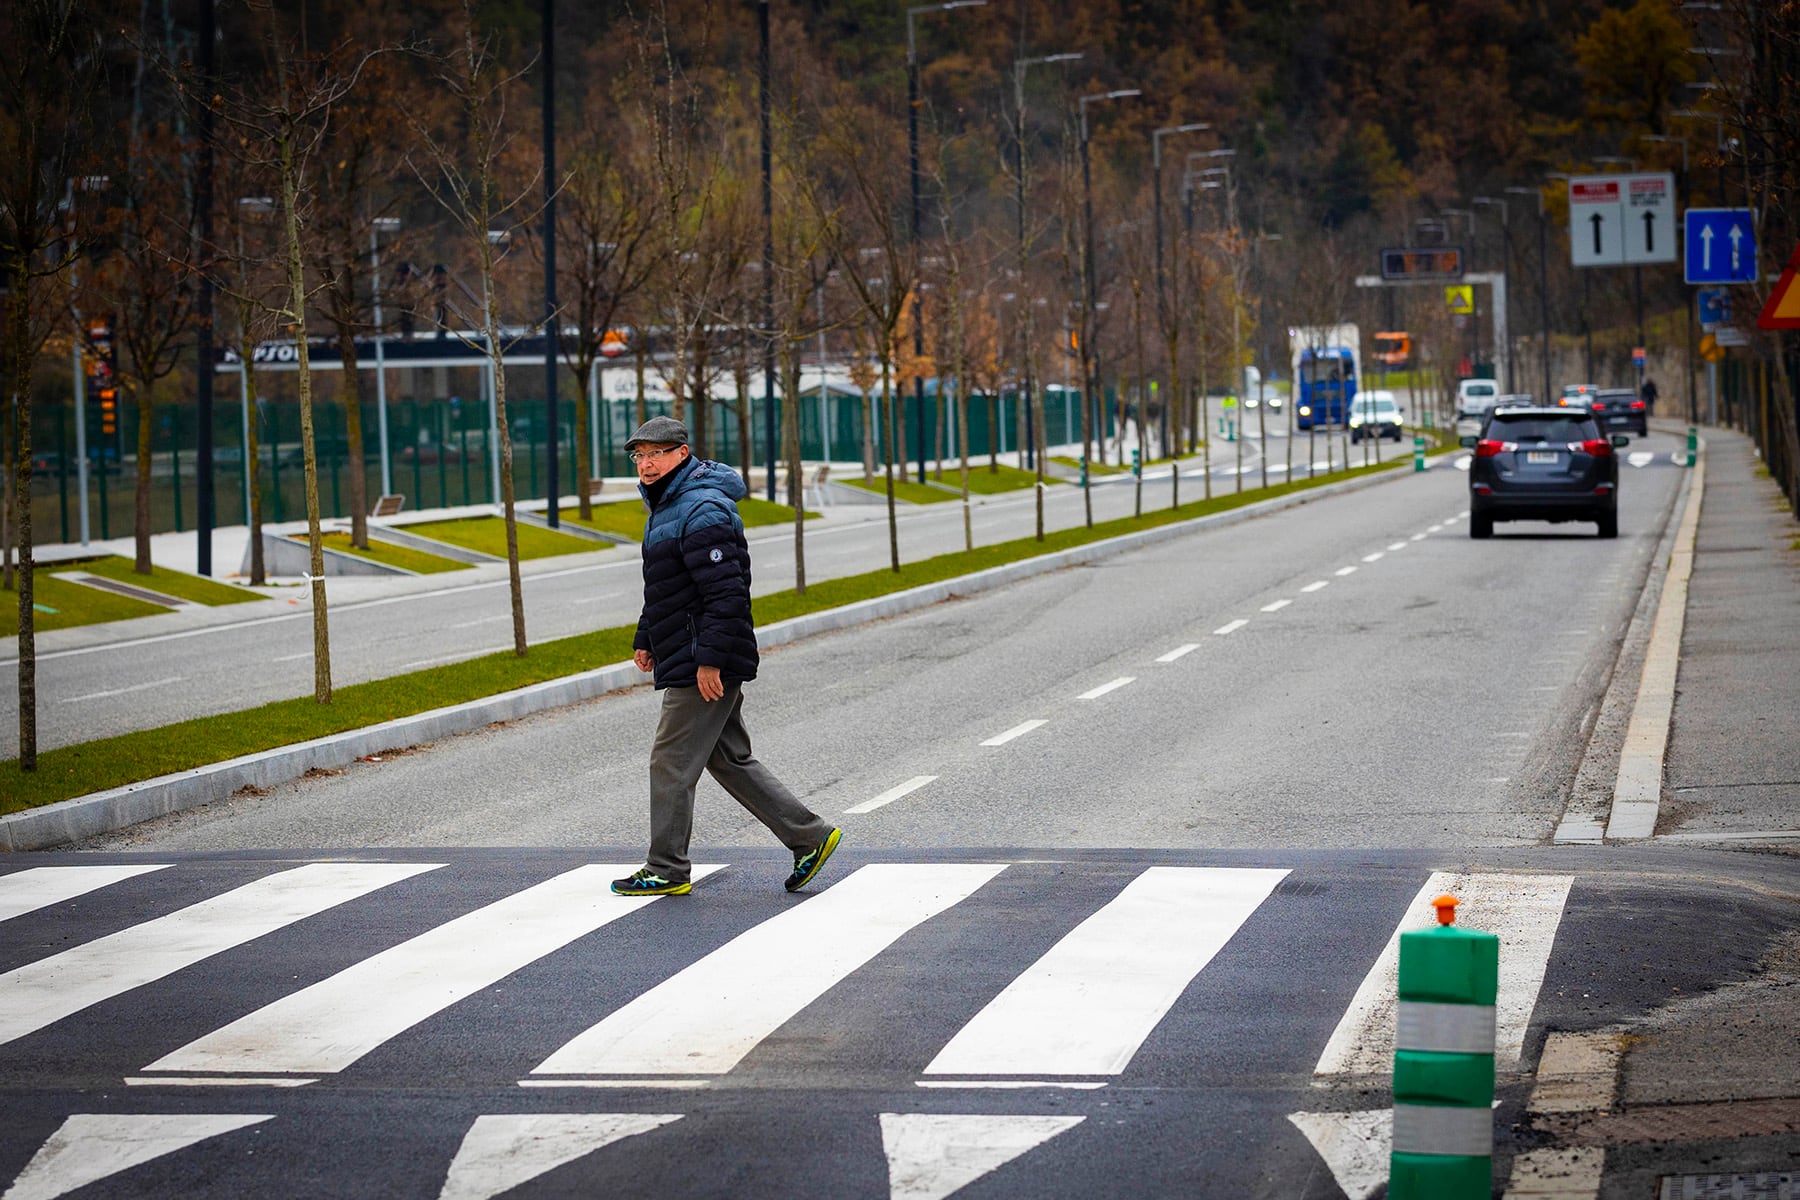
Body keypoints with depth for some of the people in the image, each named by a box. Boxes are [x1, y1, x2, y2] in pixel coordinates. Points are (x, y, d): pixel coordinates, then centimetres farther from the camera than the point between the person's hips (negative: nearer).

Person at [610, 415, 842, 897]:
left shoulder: (702, 513, -18)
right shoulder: (666, 508, 17)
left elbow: (726, 594, -24)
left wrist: (710, 659, -25)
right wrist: (645, 640, 25)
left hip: (703, 671, -11)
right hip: (685, 663, 11)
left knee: (672, 762, -4)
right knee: (730, 759, 13)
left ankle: (667, 871, 4)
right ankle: (809, 835, 16)